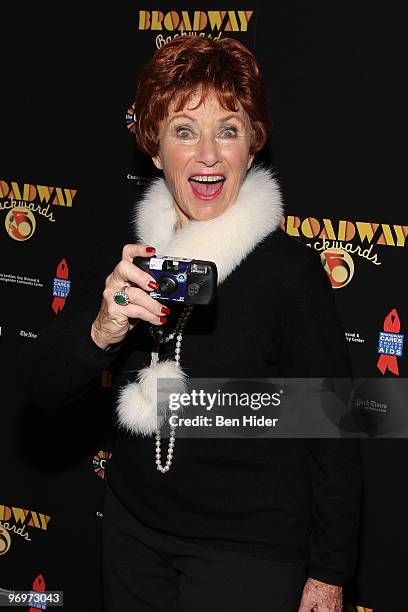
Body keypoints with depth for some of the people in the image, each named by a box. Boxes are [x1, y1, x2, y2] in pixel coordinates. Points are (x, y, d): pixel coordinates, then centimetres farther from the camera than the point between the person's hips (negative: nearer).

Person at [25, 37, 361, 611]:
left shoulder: (289, 268, -17)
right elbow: (46, 388, -6)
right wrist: (103, 329, -26)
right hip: (133, 530, 5)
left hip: (249, 550, -4)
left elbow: (334, 433, -11)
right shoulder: (135, 258, -3)